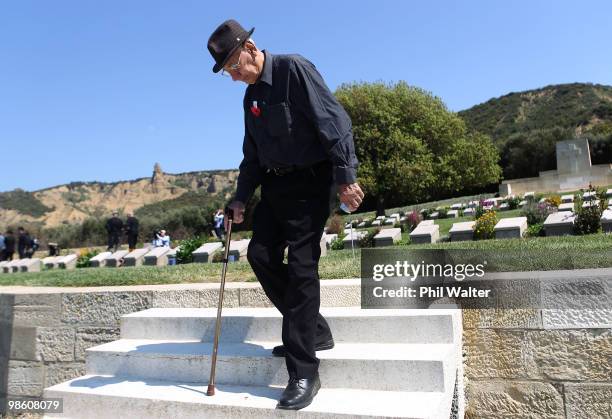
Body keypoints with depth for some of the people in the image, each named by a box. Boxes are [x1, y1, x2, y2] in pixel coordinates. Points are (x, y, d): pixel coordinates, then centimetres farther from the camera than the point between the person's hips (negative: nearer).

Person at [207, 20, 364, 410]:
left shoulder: (295, 69, -11)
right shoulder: (251, 97, 14)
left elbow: (334, 120, -18)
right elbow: (252, 155, 21)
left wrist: (346, 176, -23)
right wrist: (241, 199, 18)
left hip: (310, 180, -8)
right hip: (275, 184, 8)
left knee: (301, 265, -11)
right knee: (261, 254, 1)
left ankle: (305, 374, -4)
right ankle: (314, 330, 17)